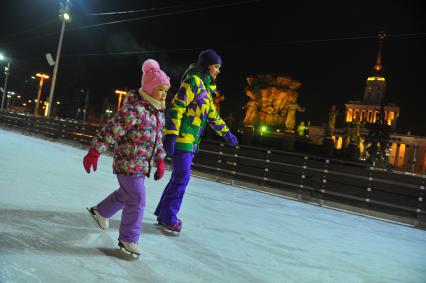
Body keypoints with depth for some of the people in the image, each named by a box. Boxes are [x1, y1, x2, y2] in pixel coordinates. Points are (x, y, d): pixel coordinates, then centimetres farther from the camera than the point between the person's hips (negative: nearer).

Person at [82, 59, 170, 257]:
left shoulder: (159, 112, 7)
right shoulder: (133, 109, -22)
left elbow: (158, 138, 16)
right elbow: (111, 131, -21)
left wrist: (160, 161, 18)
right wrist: (94, 152, -20)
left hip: (142, 165, 9)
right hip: (128, 164, -9)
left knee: (126, 193, 24)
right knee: (137, 200, -4)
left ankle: (100, 211, 50)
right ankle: (128, 239, 15)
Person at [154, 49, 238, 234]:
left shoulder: (206, 88, 19)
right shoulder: (193, 81, -10)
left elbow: (212, 114, 29)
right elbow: (176, 108, -19)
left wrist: (226, 133, 33)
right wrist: (171, 135, -26)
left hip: (190, 141, 9)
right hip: (182, 139, -9)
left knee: (179, 177, 13)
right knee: (181, 178, -5)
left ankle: (164, 213, 25)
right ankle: (168, 219, 7)